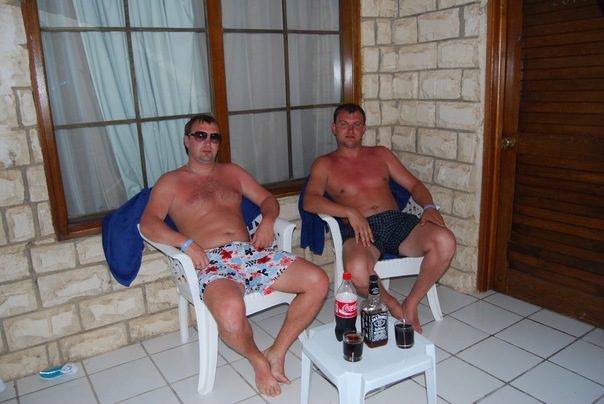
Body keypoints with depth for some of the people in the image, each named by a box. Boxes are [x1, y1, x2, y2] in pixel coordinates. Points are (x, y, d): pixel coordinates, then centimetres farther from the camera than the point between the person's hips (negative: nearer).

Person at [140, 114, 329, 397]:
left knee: (318, 282, -14)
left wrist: (267, 220, 2)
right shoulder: (170, 182, 12)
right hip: (213, 262, -5)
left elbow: (267, 198, 26)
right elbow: (148, 223, -3)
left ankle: (277, 352, 1)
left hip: (252, 252, 5)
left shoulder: (232, 172, 25)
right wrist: (186, 242, -21)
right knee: (230, 311, -39)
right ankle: (257, 359, -4)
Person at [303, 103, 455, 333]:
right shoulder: (325, 164, 13)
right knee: (356, 269, -38)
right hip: (360, 230, -3)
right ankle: (392, 306, -4)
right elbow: (309, 201, -5)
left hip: (397, 221, 4)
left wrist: (429, 207, -4)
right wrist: (351, 212, -19)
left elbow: (414, 184, 19)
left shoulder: (380, 154, 23)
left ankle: (410, 305, -6)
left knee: (445, 241, -26)